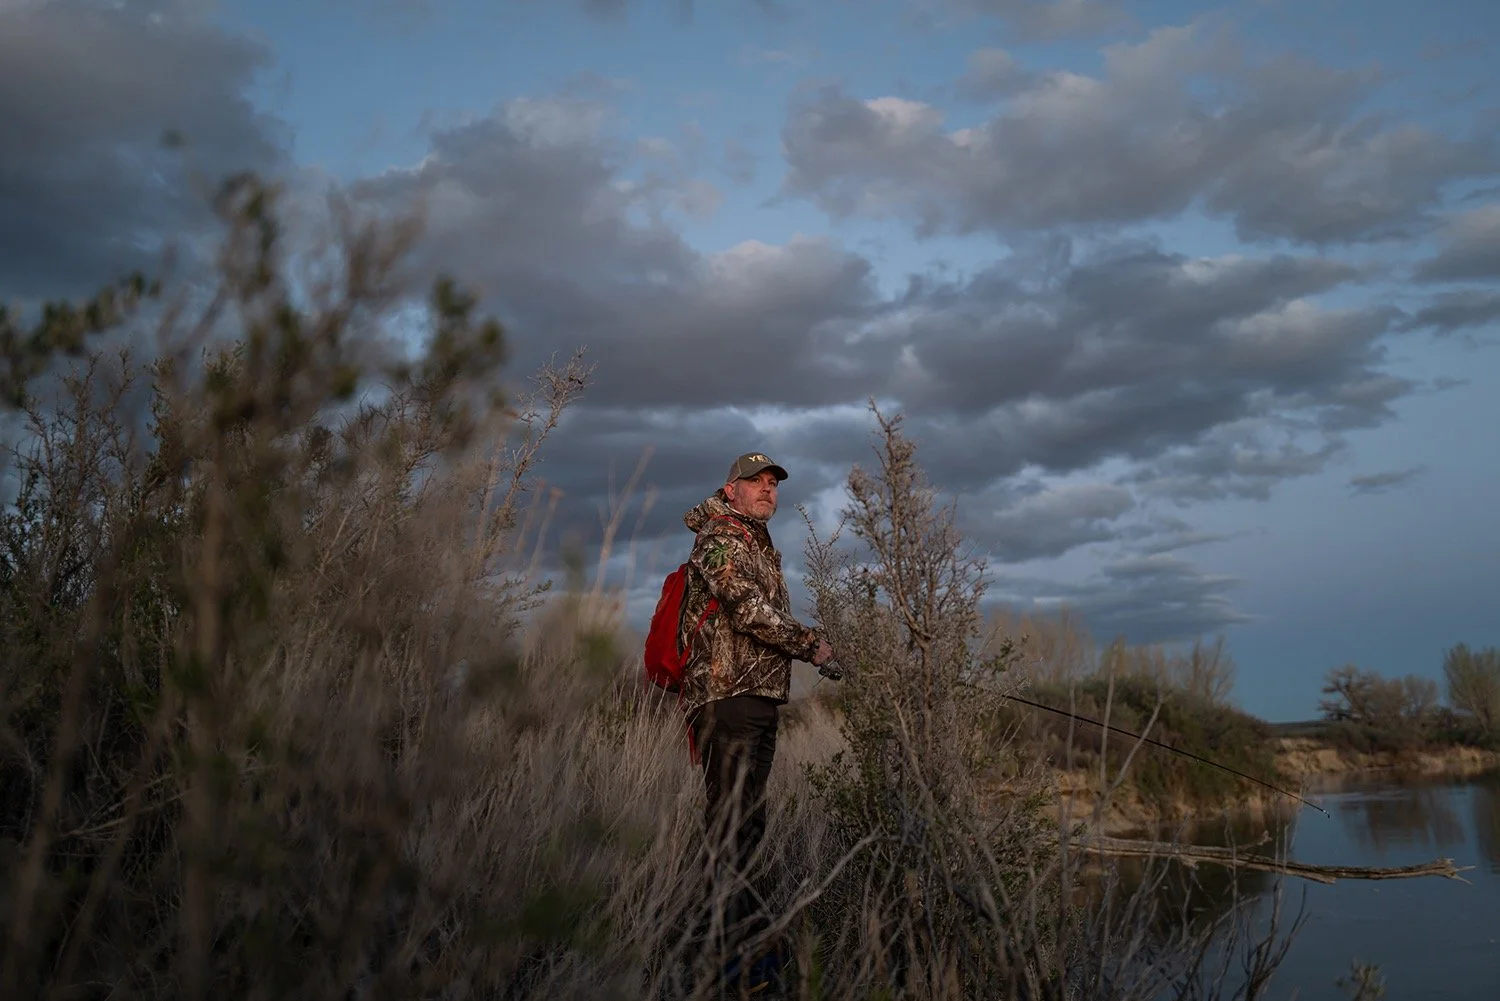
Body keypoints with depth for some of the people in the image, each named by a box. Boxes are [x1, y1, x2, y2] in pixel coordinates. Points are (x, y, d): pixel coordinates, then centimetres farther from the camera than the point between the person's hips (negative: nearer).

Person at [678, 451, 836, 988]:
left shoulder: (762, 545, 23)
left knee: (747, 822, 13)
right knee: (734, 819, -13)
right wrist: (809, 644, -7)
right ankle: (748, 939, -16)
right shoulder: (720, 537, -6)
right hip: (728, 696, -10)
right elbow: (750, 608, -18)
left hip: (761, 699, 10)